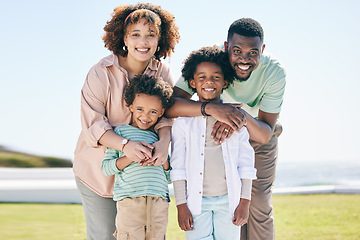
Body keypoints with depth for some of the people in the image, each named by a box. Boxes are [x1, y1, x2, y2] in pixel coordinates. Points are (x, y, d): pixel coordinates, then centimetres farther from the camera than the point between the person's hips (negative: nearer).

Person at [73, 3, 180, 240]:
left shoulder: (163, 73, -4)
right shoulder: (101, 73, -17)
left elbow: (166, 114, -9)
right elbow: (92, 124, -20)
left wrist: (164, 141, -32)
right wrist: (125, 144, -37)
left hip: (140, 168, 4)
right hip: (98, 170, -3)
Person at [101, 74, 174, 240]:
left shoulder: (160, 137, 18)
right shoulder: (121, 131, 7)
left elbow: (169, 178, 20)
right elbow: (106, 167, -1)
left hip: (159, 202, 4)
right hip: (130, 201, -4)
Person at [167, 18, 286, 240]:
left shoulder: (275, 71, -30)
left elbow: (265, 134, -30)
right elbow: (169, 105, -42)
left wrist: (243, 117, -52)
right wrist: (211, 108, -58)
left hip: (260, 137, 0)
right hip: (223, 136, 0)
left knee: (260, 207, -3)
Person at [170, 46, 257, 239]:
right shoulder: (184, 120, 1)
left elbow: (245, 164, 5)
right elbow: (178, 167, 1)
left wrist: (244, 202, 0)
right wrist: (181, 205, -3)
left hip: (229, 200, 1)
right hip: (197, 200, -1)